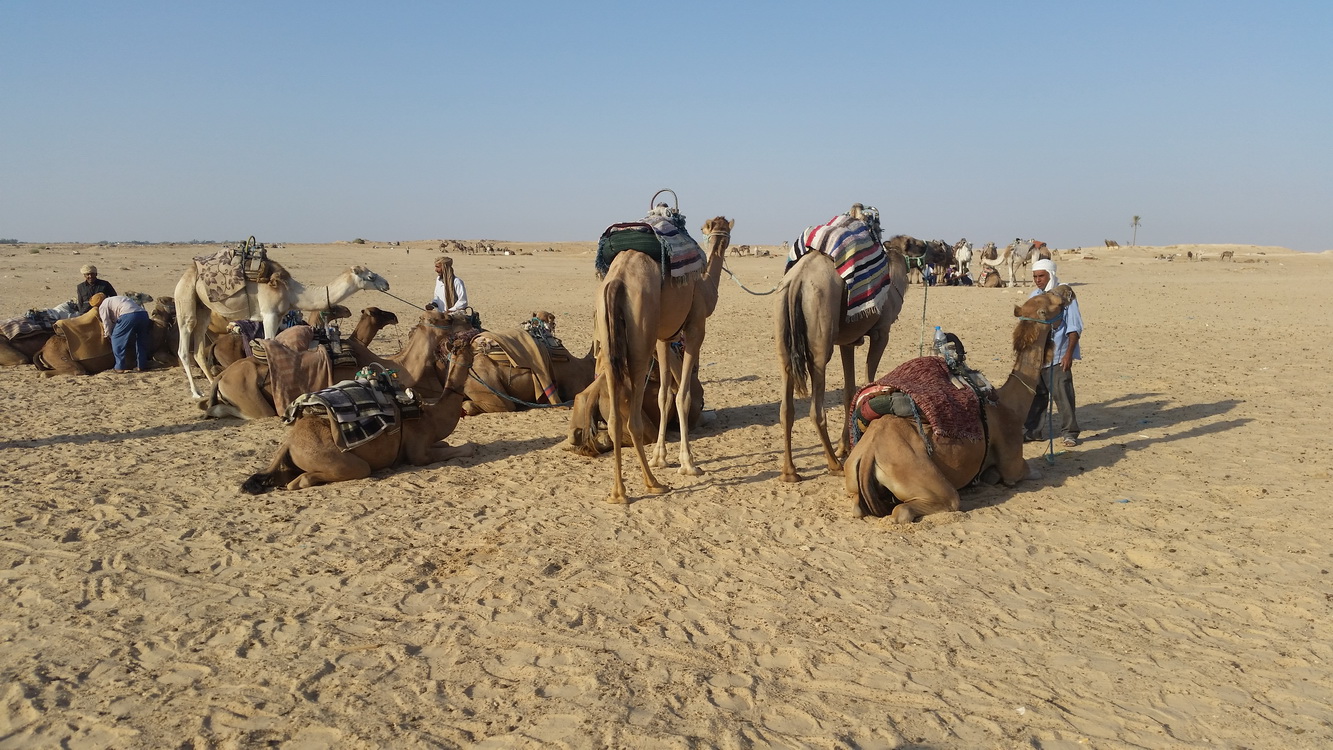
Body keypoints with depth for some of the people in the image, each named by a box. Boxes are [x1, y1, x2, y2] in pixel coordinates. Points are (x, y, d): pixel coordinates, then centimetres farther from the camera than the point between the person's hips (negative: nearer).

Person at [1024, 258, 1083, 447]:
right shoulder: (1033, 297, 10)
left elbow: (1075, 327, -7)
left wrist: (1069, 354, -14)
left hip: (1058, 356, -5)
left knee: (1062, 394, -4)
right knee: (1035, 394, 9)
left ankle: (1069, 433, 7)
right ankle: (1031, 431, 18)